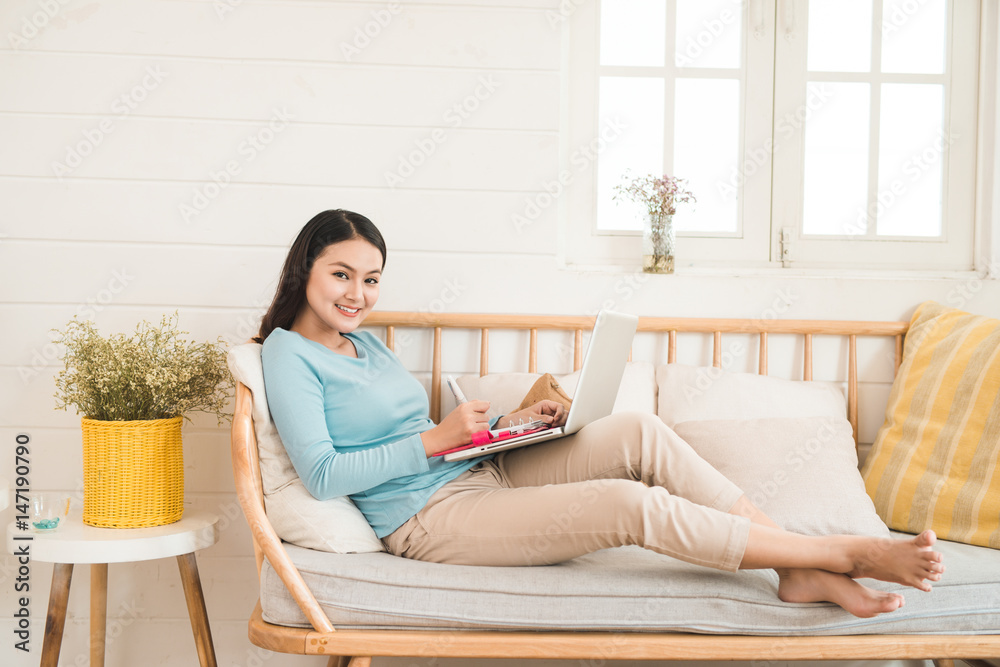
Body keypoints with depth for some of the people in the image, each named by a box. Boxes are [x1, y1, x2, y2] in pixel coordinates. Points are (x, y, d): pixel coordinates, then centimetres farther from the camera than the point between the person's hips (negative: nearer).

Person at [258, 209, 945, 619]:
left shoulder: (366, 342, 18)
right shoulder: (289, 354, -7)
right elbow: (323, 474, -18)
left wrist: (505, 423, 6)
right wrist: (437, 440, -18)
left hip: (481, 472, 9)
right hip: (432, 519, -9)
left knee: (640, 432, -13)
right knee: (631, 505, -26)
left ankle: (804, 571, -15)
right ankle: (845, 553, -16)